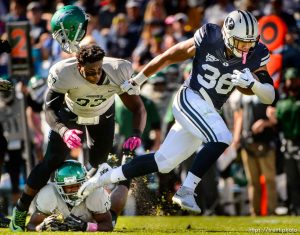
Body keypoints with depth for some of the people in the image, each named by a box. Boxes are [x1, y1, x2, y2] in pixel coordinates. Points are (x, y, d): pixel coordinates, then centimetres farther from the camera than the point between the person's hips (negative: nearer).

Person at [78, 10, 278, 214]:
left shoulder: (255, 57, -7)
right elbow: (169, 57, -2)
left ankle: (105, 178, 21)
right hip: (190, 100, -5)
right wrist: (137, 81, 9)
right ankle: (186, 191, -21)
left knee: (163, 162, 7)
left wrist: (253, 83, -30)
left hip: (209, 112, 5)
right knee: (222, 139, -29)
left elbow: (270, 97, -8)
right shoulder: (208, 39, -15)